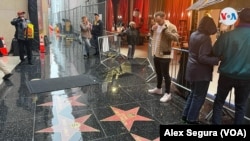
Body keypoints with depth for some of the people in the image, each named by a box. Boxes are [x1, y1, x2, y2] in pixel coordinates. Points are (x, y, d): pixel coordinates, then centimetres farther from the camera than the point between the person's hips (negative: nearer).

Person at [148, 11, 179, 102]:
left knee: (165, 74, -2)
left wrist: (165, 30, -28)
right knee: (158, 73, 20)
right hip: (156, 54, 8)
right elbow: (152, 36, 20)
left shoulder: (171, 26, -13)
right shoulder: (156, 26, 10)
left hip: (165, 55, -8)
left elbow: (176, 38, -26)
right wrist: (152, 30, 0)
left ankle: (167, 94, 9)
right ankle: (158, 89, 36)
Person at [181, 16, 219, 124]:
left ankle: (186, 115, 28)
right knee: (199, 96, 5)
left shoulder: (193, 34, 7)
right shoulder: (205, 38, -20)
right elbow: (202, 58, -25)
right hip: (201, 72, -9)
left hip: (192, 69, 9)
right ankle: (191, 119, 15)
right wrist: (217, 60, -23)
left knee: (193, 93, 21)